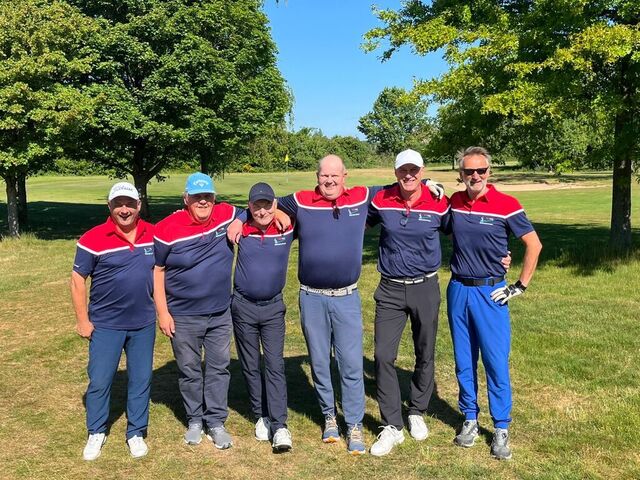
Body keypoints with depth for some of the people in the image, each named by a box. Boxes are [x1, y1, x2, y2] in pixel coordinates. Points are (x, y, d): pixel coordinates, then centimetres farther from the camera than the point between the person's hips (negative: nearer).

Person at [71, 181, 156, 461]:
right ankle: (96, 433, 28)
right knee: (99, 381, 7)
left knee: (141, 380, 11)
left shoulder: (153, 234, -2)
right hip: (105, 325, -2)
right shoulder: (93, 239, -12)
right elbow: (78, 280, -6)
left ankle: (136, 433, 28)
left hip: (144, 324, 3)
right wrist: (82, 320, -7)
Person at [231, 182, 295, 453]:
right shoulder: (242, 230, -6)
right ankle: (262, 416, 25)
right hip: (243, 307, 1)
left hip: (273, 308, -1)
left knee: (275, 365, -4)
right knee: (250, 365, 10)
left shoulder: (286, 230, -4)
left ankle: (279, 426, -3)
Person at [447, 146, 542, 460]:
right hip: (458, 290, 4)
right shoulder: (454, 202, 2)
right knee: (464, 361, 11)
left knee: (496, 362, 0)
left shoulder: (506, 205, -9)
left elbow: (534, 244, -4)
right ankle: (470, 420, 26)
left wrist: (520, 286, -5)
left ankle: (501, 429, 14)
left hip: (490, 293, -3)